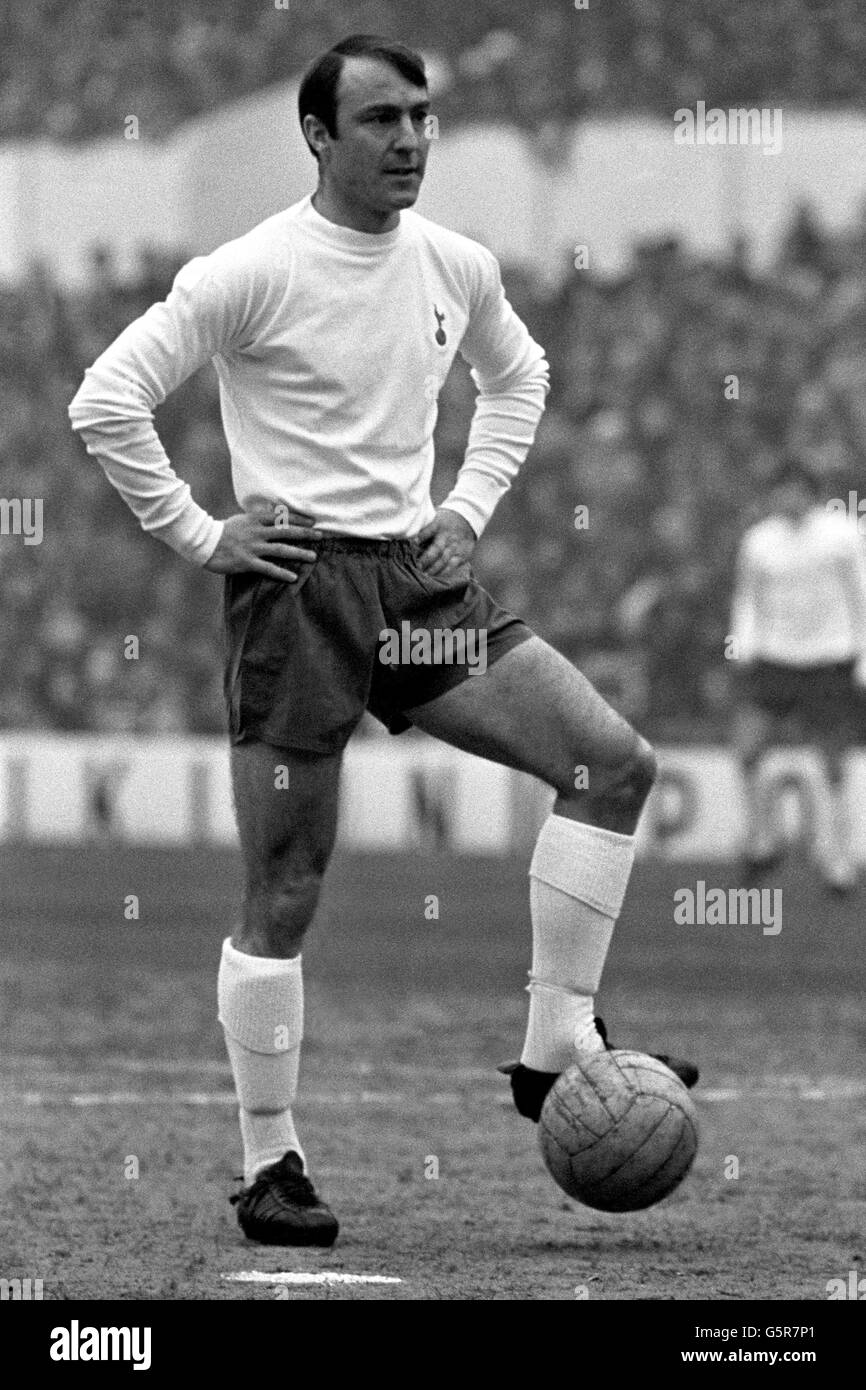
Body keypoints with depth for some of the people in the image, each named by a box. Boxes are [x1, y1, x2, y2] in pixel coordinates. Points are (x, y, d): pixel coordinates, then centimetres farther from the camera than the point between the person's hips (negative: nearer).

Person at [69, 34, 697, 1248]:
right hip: (300, 588, -6)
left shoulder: (457, 268, 7)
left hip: (422, 578, 6)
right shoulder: (254, 273, -11)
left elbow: (518, 377, 28)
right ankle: (271, 1166, 9)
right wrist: (197, 536, -10)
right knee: (285, 897, -2)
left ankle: (555, 1053, -1)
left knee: (612, 762, -8)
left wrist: (471, 506, 14)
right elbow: (107, 403, -12)